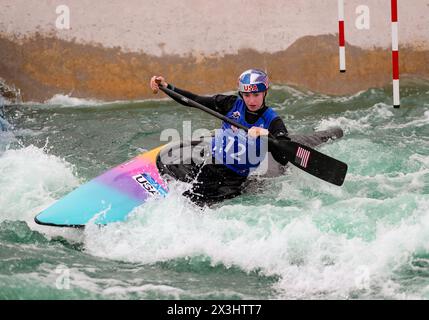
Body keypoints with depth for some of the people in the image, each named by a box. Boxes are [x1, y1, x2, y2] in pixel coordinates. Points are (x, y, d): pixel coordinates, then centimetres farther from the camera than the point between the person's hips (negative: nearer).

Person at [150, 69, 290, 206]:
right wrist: (166, 86, -6)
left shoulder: (272, 121, -7)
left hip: (234, 178, -4)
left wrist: (266, 135, -40)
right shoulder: (233, 104, 2)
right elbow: (196, 100, 2)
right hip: (209, 163, 4)